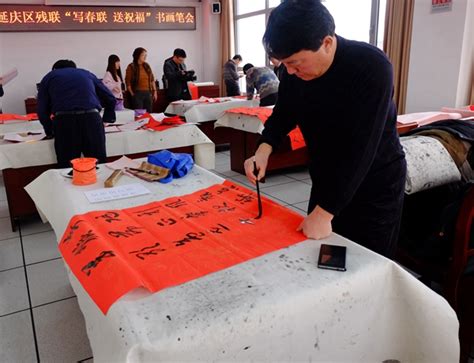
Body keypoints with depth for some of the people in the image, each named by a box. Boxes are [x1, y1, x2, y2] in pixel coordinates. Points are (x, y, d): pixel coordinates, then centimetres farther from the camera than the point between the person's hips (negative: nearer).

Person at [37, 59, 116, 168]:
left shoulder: (49, 77, 25)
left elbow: (42, 110, 14)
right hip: (91, 118, 1)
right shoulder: (86, 73, 31)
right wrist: (106, 120, 36)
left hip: (64, 120, -1)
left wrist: (50, 131, 25)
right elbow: (110, 99, 25)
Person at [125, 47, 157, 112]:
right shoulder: (131, 67, -4)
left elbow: (152, 79, 15)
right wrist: (132, 94, -6)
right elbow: (128, 82, -4)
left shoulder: (147, 66, 11)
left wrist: (154, 91, 10)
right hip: (137, 94, -5)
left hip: (148, 93, 5)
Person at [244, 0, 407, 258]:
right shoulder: (294, 69, -9)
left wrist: (324, 213, -30)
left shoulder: (372, 68, -27)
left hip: (374, 188, -5)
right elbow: (284, 114, 7)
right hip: (325, 183, 6)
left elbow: (360, 149, -30)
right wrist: (264, 150, -13)